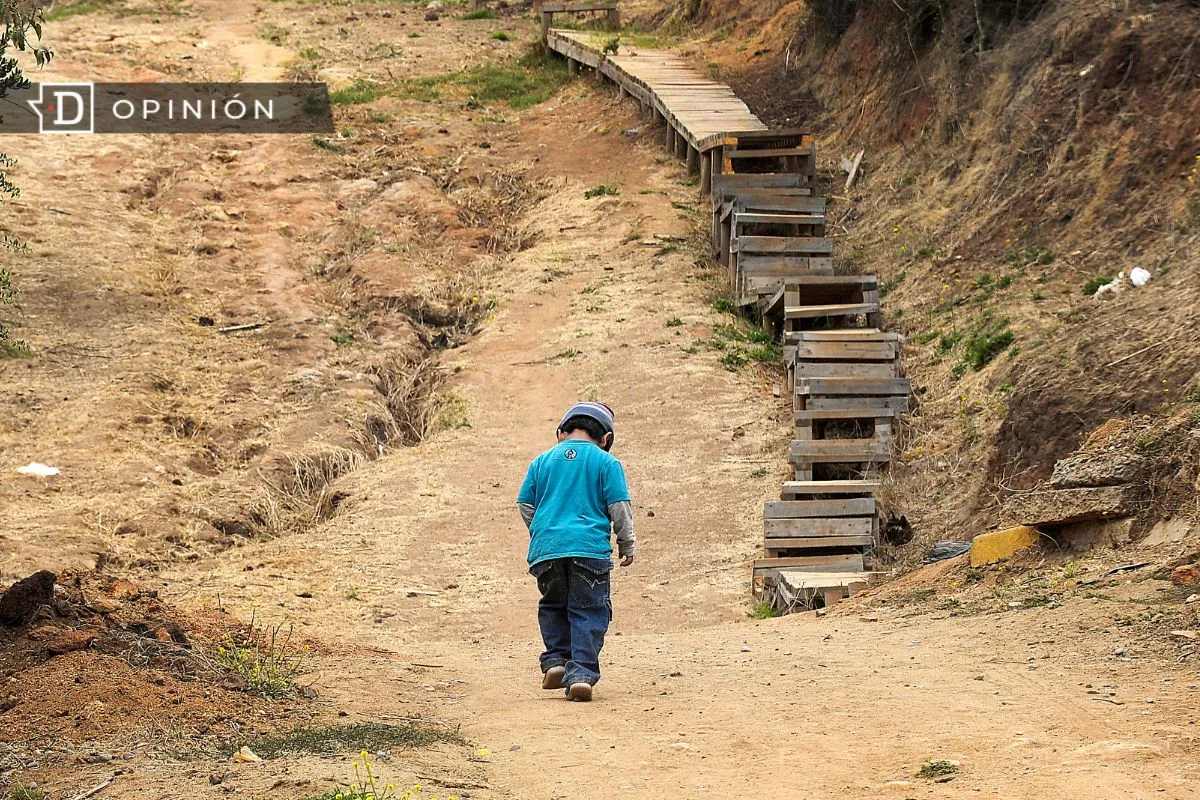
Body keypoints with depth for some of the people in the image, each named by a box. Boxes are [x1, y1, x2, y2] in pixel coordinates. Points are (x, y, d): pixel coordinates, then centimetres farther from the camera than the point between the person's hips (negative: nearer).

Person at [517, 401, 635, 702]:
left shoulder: (542, 461, 13)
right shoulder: (606, 462, 4)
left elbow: (525, 505, 15)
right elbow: (620, 507, 1)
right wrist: (627, 544, 13)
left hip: (546, 549, 3)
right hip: (590, 548, -3)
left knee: (553, 606, 20)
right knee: (588, 612, 2)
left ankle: (556, 660, 7)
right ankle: (581, 673, -9)